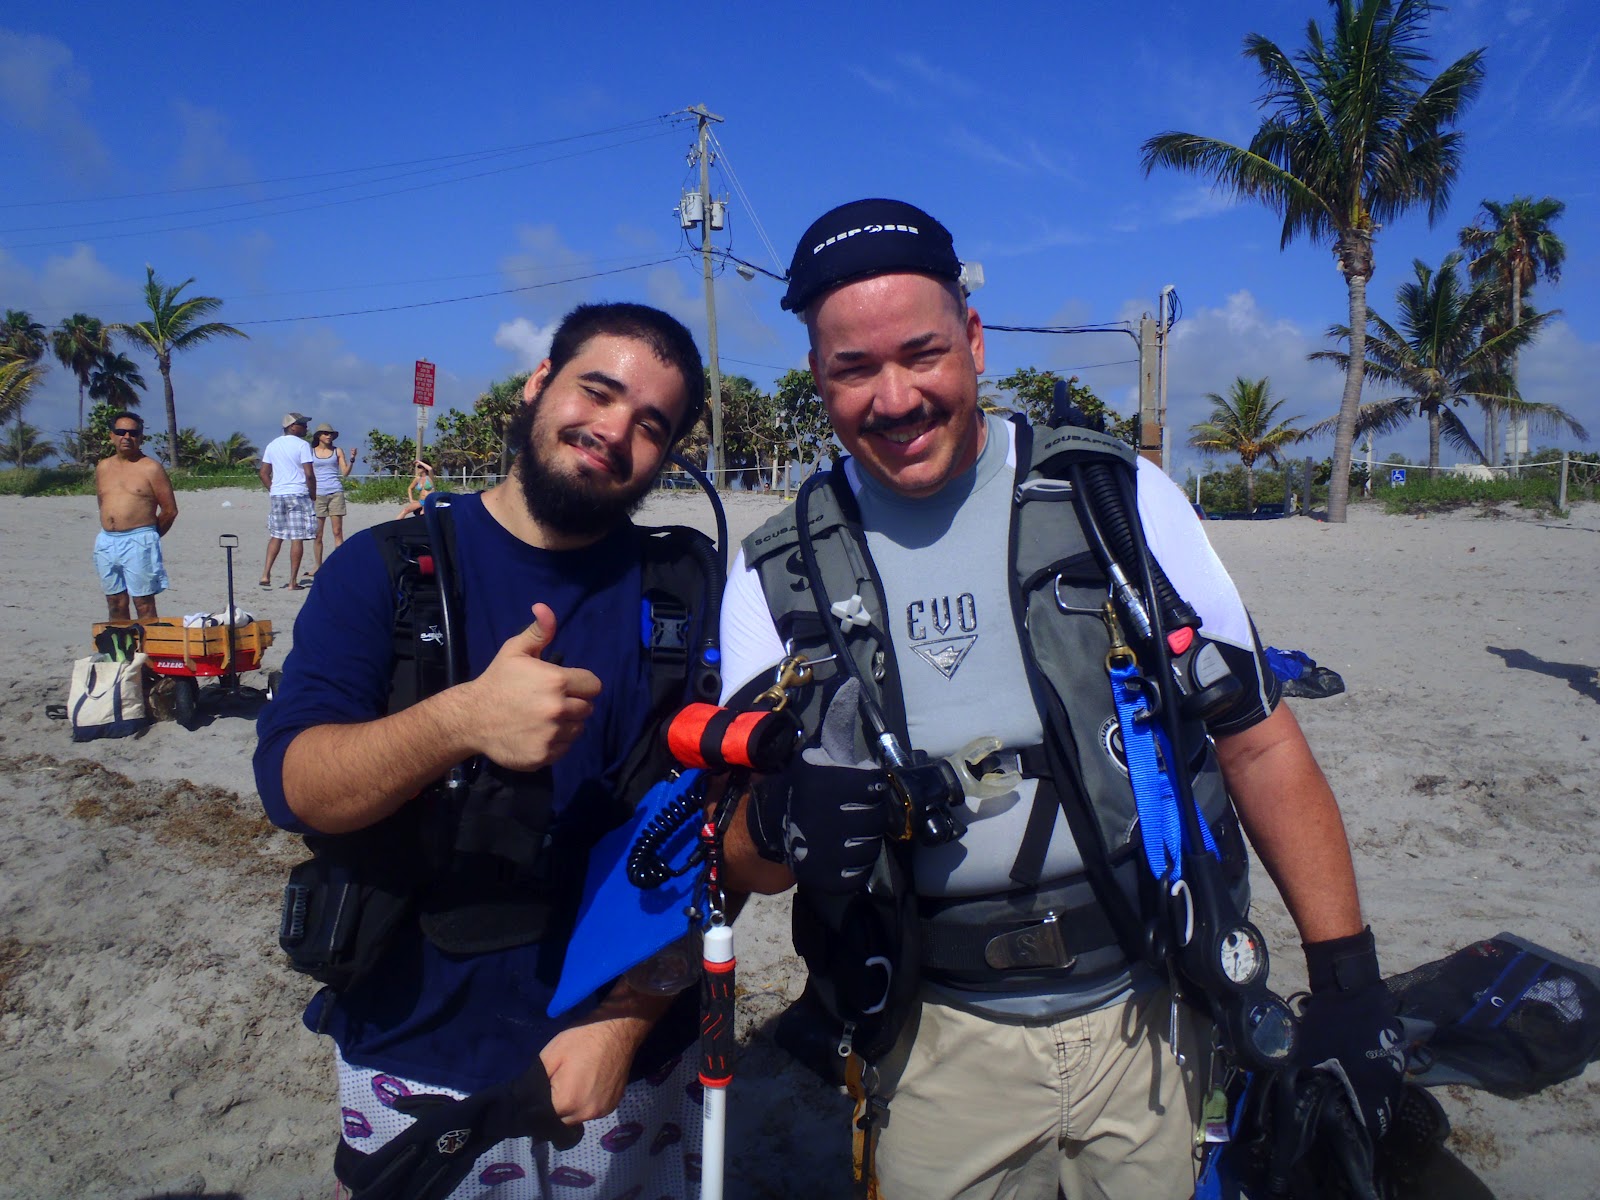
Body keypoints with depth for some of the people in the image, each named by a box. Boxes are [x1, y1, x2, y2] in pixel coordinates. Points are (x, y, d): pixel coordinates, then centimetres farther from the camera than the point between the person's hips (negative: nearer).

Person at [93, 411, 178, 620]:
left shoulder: (150, 468, -3)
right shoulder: (103, 467, 14)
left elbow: (170, 510, -3)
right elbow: (102, 503, 24)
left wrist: (146, 535, 5)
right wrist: (112, 534, 14)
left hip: (139, 542, -6)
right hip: (106, 542, 6)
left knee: (144, 604, -5)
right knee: (115, 603, 10)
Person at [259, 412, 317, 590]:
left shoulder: (272, 445, 11)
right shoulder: (302, 445, -8)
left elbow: (264, 473, 11)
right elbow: (309, 474, -14)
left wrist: (274, 491, 17)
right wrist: (313, 496, -3)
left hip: (277, 495, 6)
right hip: (298, 495, -6)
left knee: (276, 535, 18)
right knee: (297, 538, -2)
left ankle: (266, 574, 8)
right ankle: (293, 582, -1)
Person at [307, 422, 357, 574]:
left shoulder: (338, 451, 10)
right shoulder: (311, 452, 10)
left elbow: (345, 472, 3)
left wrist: (352, 459, -10)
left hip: (336, 493, 0)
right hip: (318, 494, 1)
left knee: (337, 532, -4)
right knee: (317, 533, 2)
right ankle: (318, 565, 10)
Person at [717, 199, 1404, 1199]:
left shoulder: (1117, 497, -7)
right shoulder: (778, 578, -4)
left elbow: (1258, 739, -2)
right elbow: (745, 864, -3)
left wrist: (1348, 977, -3)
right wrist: (787, 823, -26)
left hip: (1149, 1020, 0)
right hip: (942, 1044, 1)